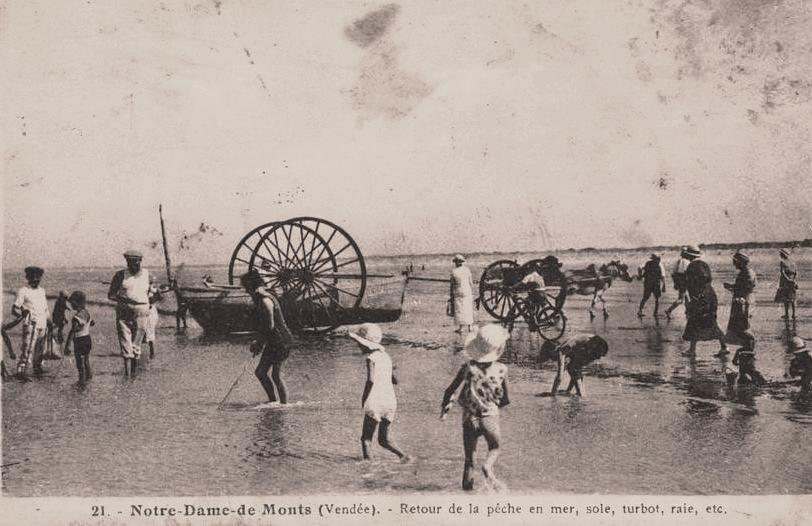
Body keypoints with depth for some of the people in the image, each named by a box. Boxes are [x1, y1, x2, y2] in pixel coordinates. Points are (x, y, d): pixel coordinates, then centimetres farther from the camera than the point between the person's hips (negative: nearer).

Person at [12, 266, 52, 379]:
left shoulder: (42, 291, 17)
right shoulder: (23, 291, -3)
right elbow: (14, 309, -7)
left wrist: (49, 321, 17)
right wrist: (21, 313, -26)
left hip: (42, 326, 6)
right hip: (31, 325, -6)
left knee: (39, 350, 13)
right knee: (28, 348, -14)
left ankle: (37, 368, 28)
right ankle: (21, 371, -14)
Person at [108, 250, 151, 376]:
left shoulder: (146, 274, 7)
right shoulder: (120, 275, 1)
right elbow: (110, 295, 2)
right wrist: (124, 299, -16)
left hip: (141, 312, 1)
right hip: (123, 312, -1)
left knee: (136, 344, 4)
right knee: (125, 343, -9)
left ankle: (133, 371, 14)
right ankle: (127, 372, -13)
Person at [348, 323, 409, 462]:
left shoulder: (371, 358, -8)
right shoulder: (386, 356, 13)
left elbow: (371, 380, -21)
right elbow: (395, 380, 19)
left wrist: (364, 398, -9)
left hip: (375, 402, -7)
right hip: (391, 401, 7)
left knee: (366, 438, 2)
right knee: (384, 439, 14)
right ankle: (403, 455, -5)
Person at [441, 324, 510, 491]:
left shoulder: (467, 368, -11)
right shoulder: (501, 370, -10)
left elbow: (450, 391, -8)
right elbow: (505, 400, -1)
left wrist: (444, 407, 10)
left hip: (469, 418, 1)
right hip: (490, 417, -1)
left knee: (469, 459, 13)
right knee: (494, 448, 22)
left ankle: (467, 487, 10)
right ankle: (488, 466, -8)